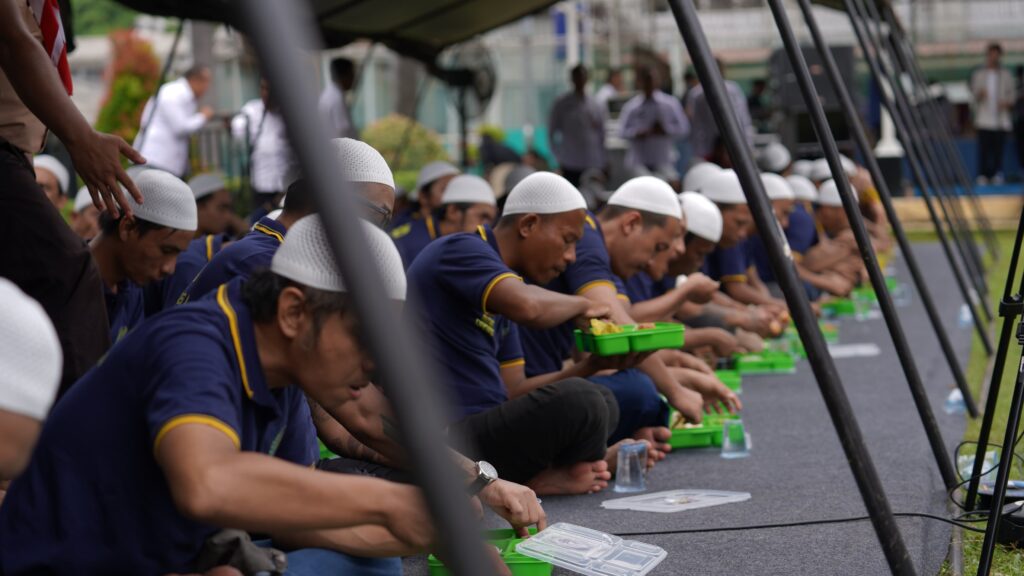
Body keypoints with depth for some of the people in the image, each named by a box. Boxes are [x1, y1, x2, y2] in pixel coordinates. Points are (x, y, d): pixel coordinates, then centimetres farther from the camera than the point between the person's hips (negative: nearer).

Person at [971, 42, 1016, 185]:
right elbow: (973, 92, 5)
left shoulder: (1006, 75, 13)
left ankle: (997, 175, 1)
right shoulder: (978, 74, 11)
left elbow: (1012, 93, 10)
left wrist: (1007, 102, -11)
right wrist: (979, 94, -18)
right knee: (984, 148, -6)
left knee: (998, 149, -2)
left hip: (1001, 119, 1)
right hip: (984, 119, -1)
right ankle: (982, 174, -3)